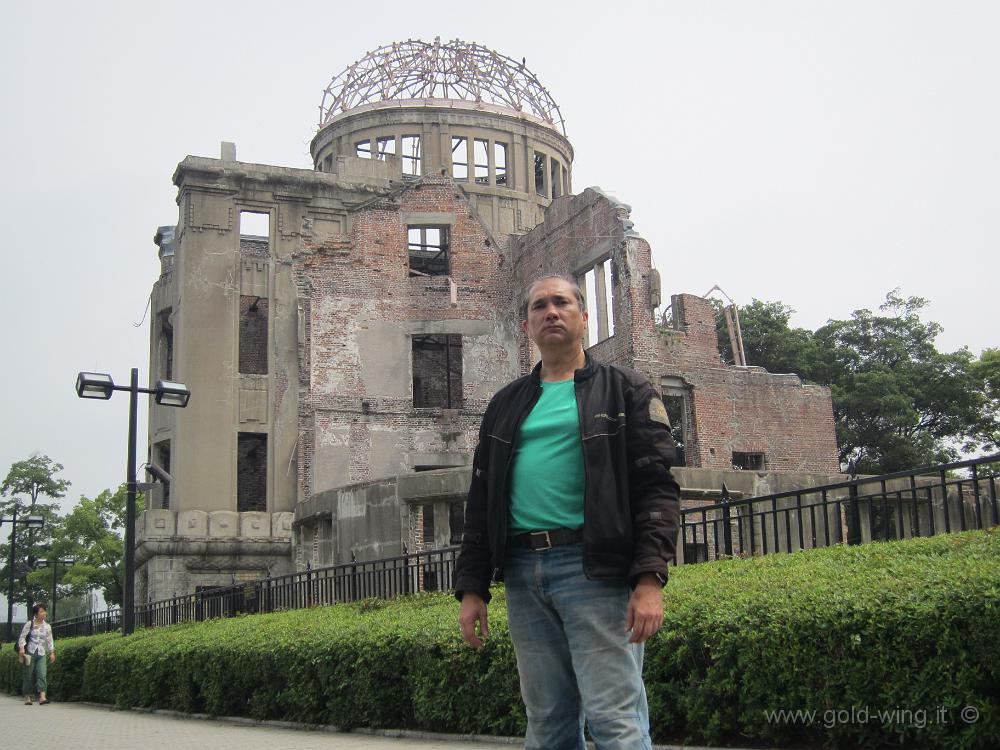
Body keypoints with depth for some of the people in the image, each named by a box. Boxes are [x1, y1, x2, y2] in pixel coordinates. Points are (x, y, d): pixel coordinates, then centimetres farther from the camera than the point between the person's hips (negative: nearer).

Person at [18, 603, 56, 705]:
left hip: (42, 654, 2)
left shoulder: (47, 626, 9)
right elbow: (22, 637, -2)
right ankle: (27, 697, 16)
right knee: (29, 675, 2)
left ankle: (42, 697, -23)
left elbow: (50, 640, 14)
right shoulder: (29, 624, -1)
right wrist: (21, 648, -15)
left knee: (42, 674, -14)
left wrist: (52, 652, 8)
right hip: (30, 653, -2)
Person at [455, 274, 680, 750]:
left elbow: (655, 488, -3)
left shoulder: (624, 391, 6)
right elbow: (481, 501, 19)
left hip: (594, 568, -4)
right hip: (521, 574, 5)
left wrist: (650, 578, -15)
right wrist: (472, 588, 11)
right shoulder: (506, 405, 20)